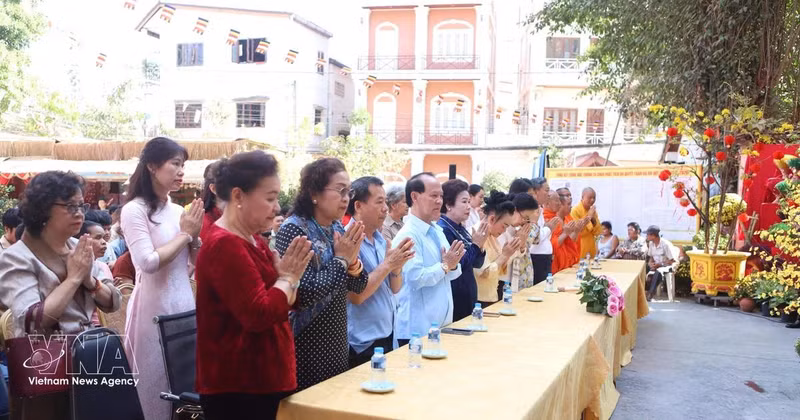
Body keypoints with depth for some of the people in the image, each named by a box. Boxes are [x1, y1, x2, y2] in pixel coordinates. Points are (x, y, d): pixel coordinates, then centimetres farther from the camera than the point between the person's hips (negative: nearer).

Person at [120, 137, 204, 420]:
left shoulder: (179, 211, 9)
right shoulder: (134, 210, -10)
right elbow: (147, 263, -20)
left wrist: (195, 235, -6)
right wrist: (185, 234, -11)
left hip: (185, 304, 6)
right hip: (155, 310, -6)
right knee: (158, 387, 4)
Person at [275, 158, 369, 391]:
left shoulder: (337, 229, 7)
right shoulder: (294, 230, -16)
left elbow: (359, 287, 8)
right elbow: (303, 294, -24)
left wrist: (353, 260, -11)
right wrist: (341, 260, -17)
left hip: (337, 345, 8)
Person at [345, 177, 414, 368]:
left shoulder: (380, 239, 7)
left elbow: (395, 288, 10)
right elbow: (355, 296, -21)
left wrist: (397, 266, -9)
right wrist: (388, 264, -20)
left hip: (387, 335, 8)